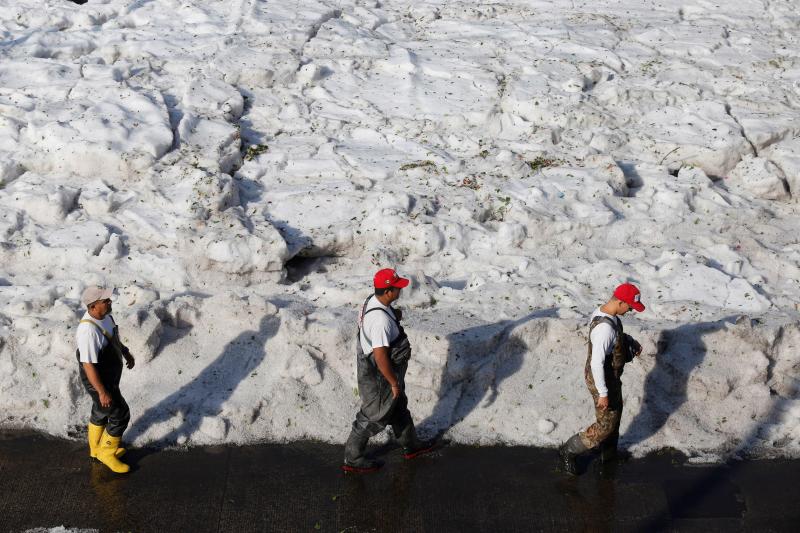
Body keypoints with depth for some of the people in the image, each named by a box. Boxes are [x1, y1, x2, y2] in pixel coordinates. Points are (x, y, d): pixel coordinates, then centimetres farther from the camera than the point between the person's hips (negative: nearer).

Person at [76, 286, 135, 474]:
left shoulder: (105, 315, -8)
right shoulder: (88, 330, -36)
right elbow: (88, 365, -31)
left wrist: (126, 352, 21)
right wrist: (102, 392, -27)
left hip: (109, 376, 9)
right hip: (98, 381, -9)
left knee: (101, 412, 26)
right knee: (120, 416, 3)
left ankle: (96, 448, 47)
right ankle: (106, 453, 24)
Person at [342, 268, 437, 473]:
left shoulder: (373, 301, -5)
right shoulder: (381, 319, -35)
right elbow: (380, 357, -31)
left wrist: (395, 315, -4)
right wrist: (394, 382, -20)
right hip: (379, 376, -10)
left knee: (398, 407, 25)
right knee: (374, 417, 9)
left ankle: (411, 445, 45)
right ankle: (352, 459, 26)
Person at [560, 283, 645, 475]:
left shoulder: (610, 315, -4)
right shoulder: (605, 328, -35)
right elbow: (596, 363, -33)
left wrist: (631, 343, 3)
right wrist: (603, 393, -26)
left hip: (611, 376, 10)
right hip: (602, 380, -9)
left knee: (615, 414, 25)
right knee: (606, 425, 5)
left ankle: (609, 454, 45)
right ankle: (569, 452, 20)